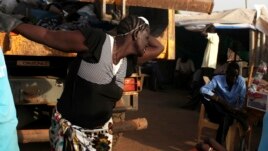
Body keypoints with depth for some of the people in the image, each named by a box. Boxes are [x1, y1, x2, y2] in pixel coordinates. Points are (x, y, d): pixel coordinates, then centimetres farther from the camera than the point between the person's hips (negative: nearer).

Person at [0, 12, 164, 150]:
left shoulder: (130, 61, -2)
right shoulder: (94, 40, -21)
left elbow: (159, 48, 14)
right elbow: (47, 35, -13)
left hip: (101, 129, 6)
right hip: (70, 127, -6)